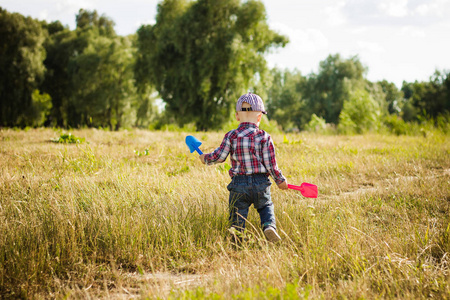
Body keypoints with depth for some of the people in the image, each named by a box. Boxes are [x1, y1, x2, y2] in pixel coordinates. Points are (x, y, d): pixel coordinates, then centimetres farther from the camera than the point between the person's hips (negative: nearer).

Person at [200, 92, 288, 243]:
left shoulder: (231, 136, -2)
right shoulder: (264, 137, -4)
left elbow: (219, 156, -2)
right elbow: (271, 165, -5)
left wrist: (206, 158, 18)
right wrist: (280, 181, 9)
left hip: (239, 185, 0)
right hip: (261, 184, 0)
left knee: (237, 216, 7)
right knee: (266, 207, 22)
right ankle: (269, 226, -4)